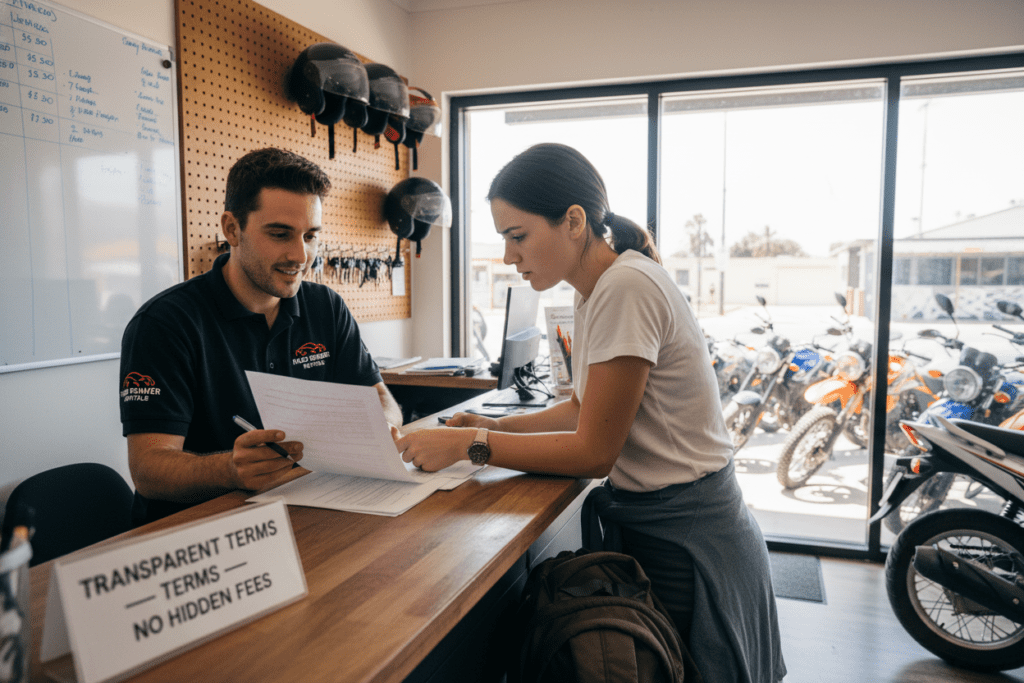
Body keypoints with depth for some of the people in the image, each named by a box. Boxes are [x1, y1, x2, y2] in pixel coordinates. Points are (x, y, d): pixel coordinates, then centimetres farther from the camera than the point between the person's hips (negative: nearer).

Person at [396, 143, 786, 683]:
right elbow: (586, 407, 13)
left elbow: (594, 451, -22)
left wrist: (469, 444, -19)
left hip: (686, 545, -8)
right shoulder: (594, 293, 4)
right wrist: (495, 425, 2)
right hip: (639, 522, 9)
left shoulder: (626, 286, -25)